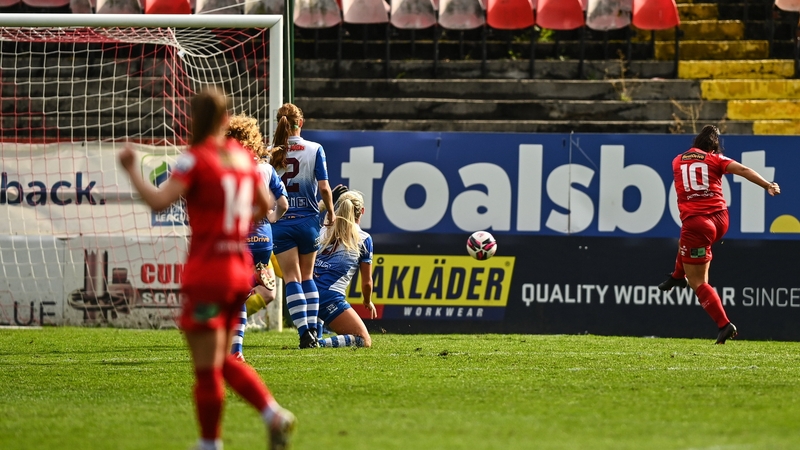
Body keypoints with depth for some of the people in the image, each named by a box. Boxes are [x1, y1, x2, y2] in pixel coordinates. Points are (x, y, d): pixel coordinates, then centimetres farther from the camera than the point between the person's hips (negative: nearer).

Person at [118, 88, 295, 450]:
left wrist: (131, 169, -11)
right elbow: (265, 207, 17)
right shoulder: (242, 156, 9)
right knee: (222, 360, 18)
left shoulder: (196, 159, -11)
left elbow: (158, 201, -22)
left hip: (207, 272, -7)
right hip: (240, 269, 7)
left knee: (206, 367, 1)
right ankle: (274, 414, 3)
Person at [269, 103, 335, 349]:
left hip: (280, 223, -1)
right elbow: (324, 186, -8)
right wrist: (330, 212, 8)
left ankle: (305, 333, -10)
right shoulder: (314, 149, -4)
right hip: (307, 220, 1)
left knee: (292, 279, 1)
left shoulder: (270, 152, -3)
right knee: (307, 276, 16)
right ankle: (312, 330, 9)